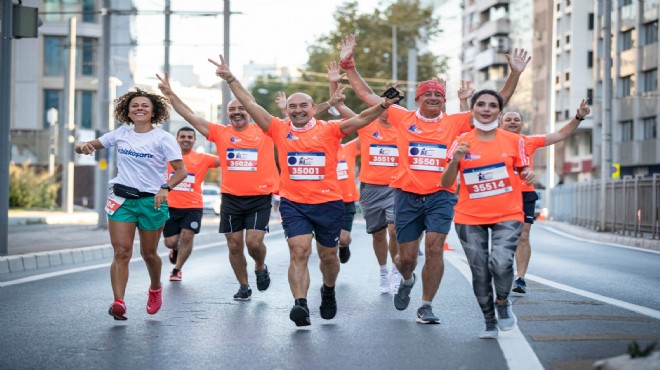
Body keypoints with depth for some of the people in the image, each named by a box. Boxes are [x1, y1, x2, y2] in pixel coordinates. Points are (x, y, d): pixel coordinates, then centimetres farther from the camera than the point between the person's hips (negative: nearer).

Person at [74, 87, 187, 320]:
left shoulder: (163, 138, -6)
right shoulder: (121, 133, 6)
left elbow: (181, 170, -11)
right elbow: (91, 146, 11)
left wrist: (165, 188, -28)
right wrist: (82, 147, -13)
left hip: (151, 200, -2)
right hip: (122, 198, 2)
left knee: (148, 253, 10)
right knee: (121, 252, -10)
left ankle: (155, 288, 39)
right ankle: (118, 302, -17)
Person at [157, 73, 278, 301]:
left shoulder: (263, 132, 0)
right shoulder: (221, 133, 5)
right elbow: (190, 116, 3)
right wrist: (170, 94, -3)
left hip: (260, 198, -2)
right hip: (231, 198, 3)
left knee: (254, 242, -13)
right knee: (234, 245, 6)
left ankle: (261, 268, 20)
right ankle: (244, 286, 24)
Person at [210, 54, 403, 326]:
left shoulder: (329, 129, -1)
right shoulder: (279, 130, 3)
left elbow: (360, 120, -12)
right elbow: (250, 104, 0)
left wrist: (383, 105, -28)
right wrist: (230, 79, -5)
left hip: (328, 203, 0)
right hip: (293, 204, 0)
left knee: (328, 255, 14)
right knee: (299, 252, -15)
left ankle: (328, 291, 42)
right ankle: (301, 305, -20)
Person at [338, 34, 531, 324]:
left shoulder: (455, 122, 6)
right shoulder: (403, 118, 6)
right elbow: (365, 94, 8)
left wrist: (514, 74, 0)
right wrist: (348, 64, 2)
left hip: (441, 195, 0)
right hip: (407, 195, 0)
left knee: (434, 248, -14)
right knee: (406, 256, 5)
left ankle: (426, 306, 1)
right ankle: (407, 280, 42)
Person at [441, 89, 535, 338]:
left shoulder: (513, 141, 2)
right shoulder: (461, 142, 2)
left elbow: (523, 171, 13)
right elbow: (446, 183, 1)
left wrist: (528, 176, -11)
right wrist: (455, 160, -18)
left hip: (507, 215, -1)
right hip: (470, 218, 1)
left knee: (501, 263, -22)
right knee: (479, 272, 1)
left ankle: (502, 302, 9)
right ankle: (489, 322, 21)